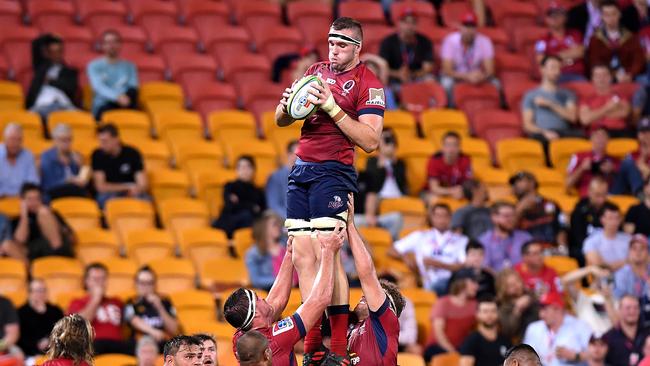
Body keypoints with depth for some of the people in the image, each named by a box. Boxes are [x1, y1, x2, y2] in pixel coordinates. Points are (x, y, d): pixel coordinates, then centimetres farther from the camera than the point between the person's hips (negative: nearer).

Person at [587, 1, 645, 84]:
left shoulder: (631, 37, 14)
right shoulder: (595, 39, 10)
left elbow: (638, 59, 4)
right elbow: (595, 62, -1)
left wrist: (630, 75, -16)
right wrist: (615, 76, -15)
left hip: (629, 79, 2)